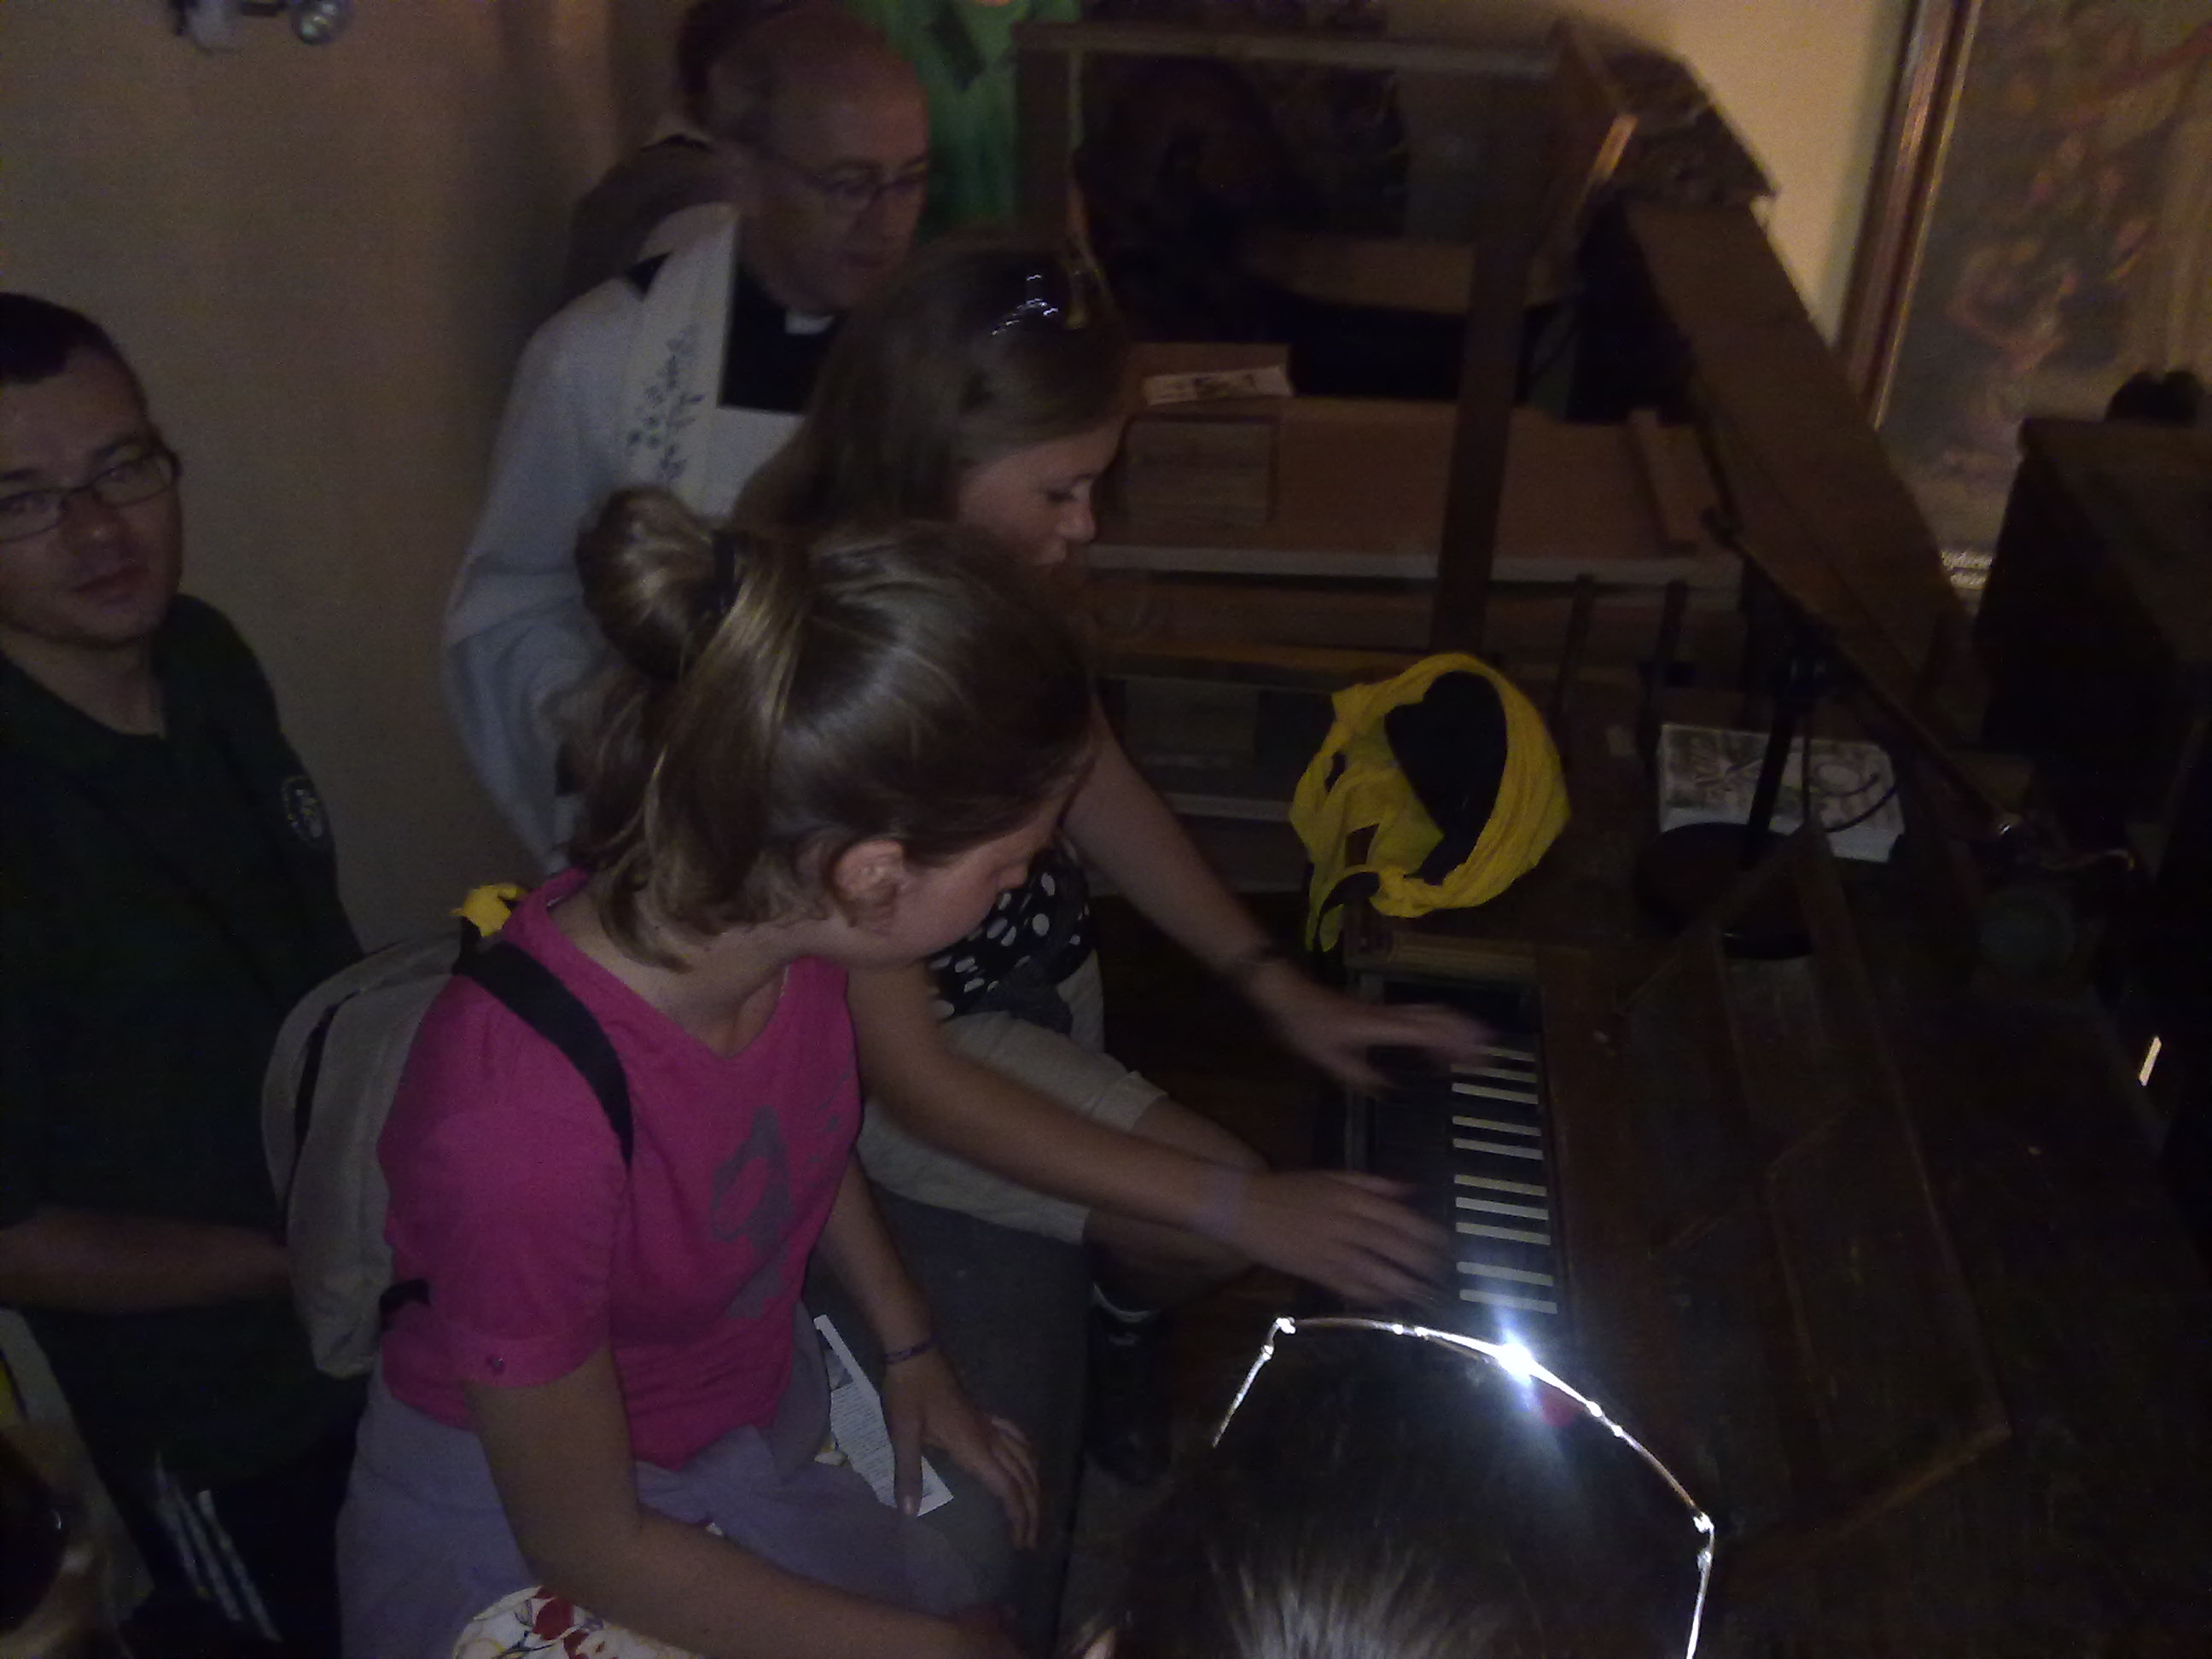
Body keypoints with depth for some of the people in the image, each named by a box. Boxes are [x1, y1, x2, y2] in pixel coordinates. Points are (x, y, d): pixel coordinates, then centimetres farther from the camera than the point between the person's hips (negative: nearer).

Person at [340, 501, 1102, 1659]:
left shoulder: (775, 913, -20)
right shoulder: (520, 1124, -37)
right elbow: (590, 1547, -21)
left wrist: (911, 1348, 2)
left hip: (762, 1411, 5)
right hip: (529, 1527, -5)